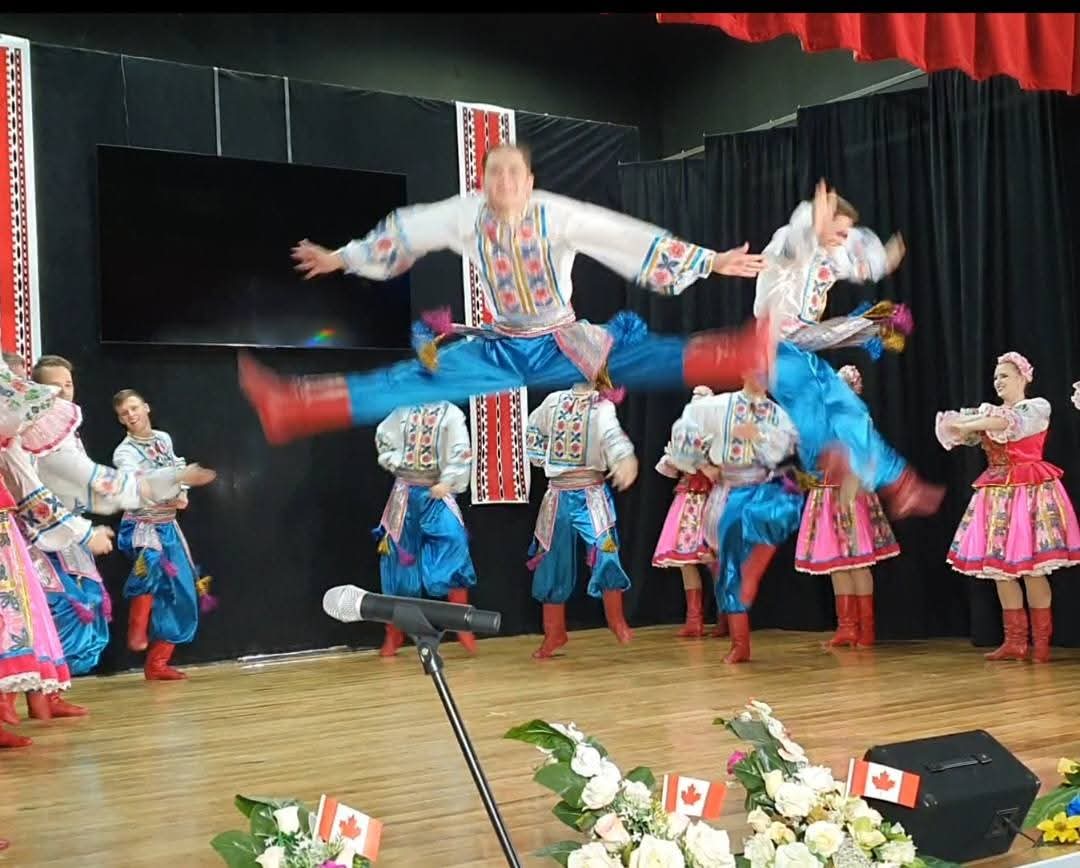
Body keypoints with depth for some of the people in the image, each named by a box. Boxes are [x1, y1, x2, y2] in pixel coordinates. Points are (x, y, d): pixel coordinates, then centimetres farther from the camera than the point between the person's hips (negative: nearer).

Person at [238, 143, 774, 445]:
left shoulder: (558, 214, -15)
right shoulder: (467, 214, -6)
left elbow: (628, 236, -18)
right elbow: (405, 231, 7)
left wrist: (710, 261, -21)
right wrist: (343, 258, 15)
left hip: (563, 348, -2)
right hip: (498, 352, 2)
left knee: (644, 358, -26)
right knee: (407, 383, -9)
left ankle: (747, 355, -48)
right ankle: (288, 408, -19)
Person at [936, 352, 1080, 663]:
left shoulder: (1038, 407, 0)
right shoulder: (988, 411, 15)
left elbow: (1009, 423, -19)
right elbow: (950, 426, 1)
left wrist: (968, 423, -13)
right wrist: (965, 423, -19)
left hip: (1030, 490, -6)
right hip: (997, 493, 6)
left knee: (1031, 567, -8)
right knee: (999, 567, 2)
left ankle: (1042, 642, 0)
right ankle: (1015, 641, 9)